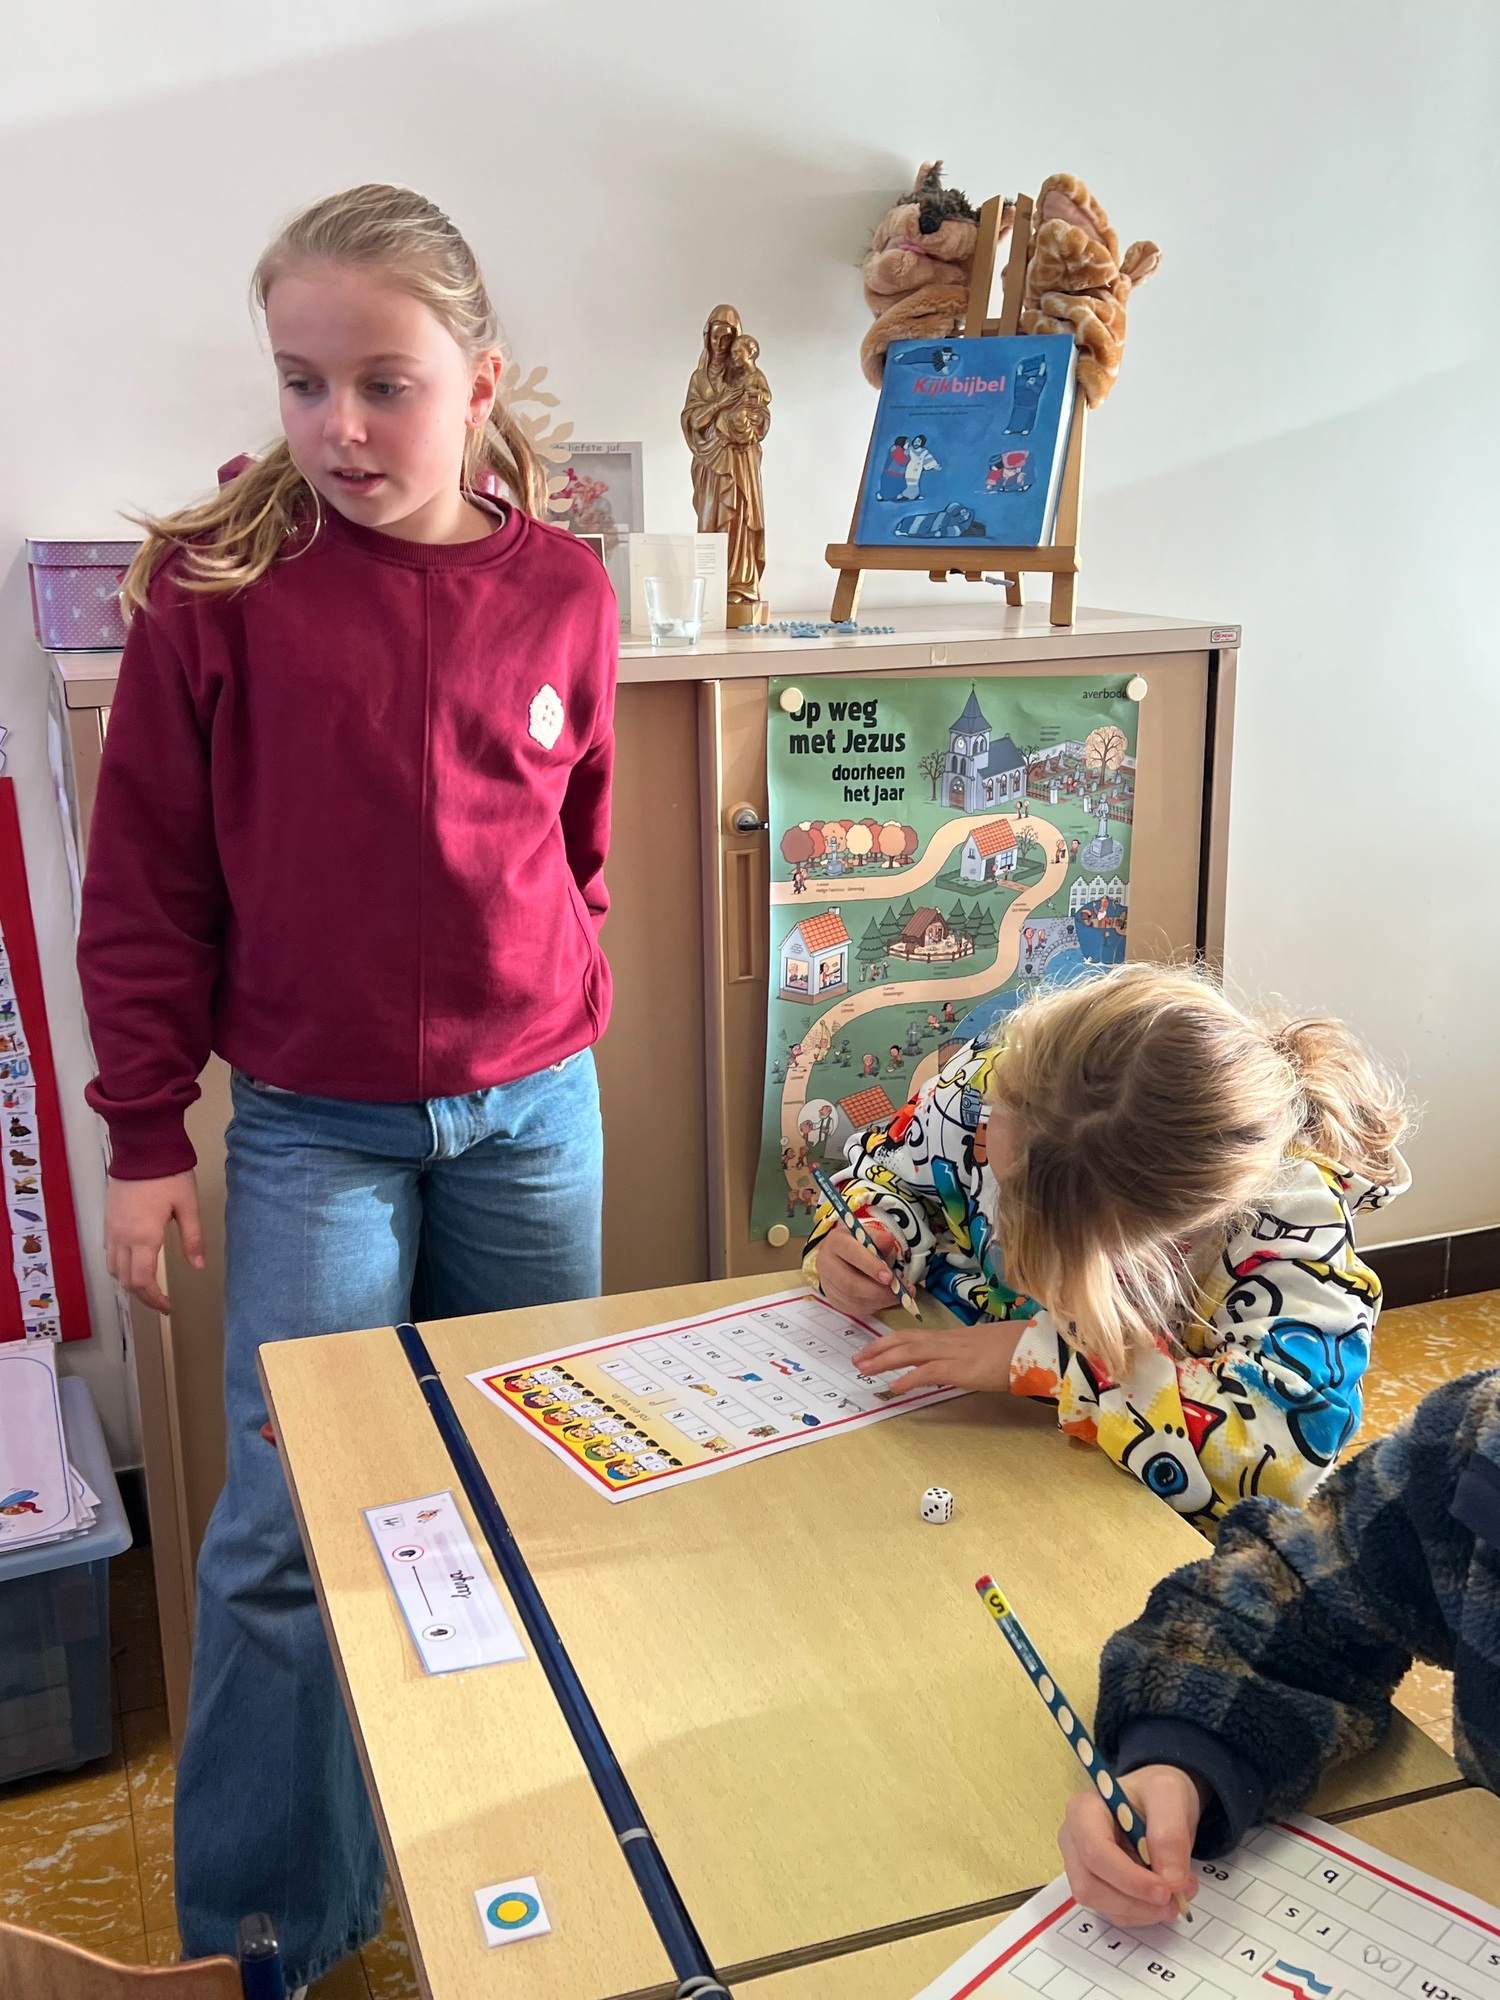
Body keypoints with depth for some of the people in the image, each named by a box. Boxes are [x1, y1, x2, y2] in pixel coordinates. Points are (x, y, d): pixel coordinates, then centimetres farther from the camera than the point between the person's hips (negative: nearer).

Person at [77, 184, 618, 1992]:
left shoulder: (561, 593, -2)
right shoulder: (214, 585, -8)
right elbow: (144, 881, -4)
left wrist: (552, 1020, 10)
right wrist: (145, 1134, -3)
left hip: (531, 1109, 3)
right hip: (312, 1126, -2)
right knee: (286, 1522, 1)